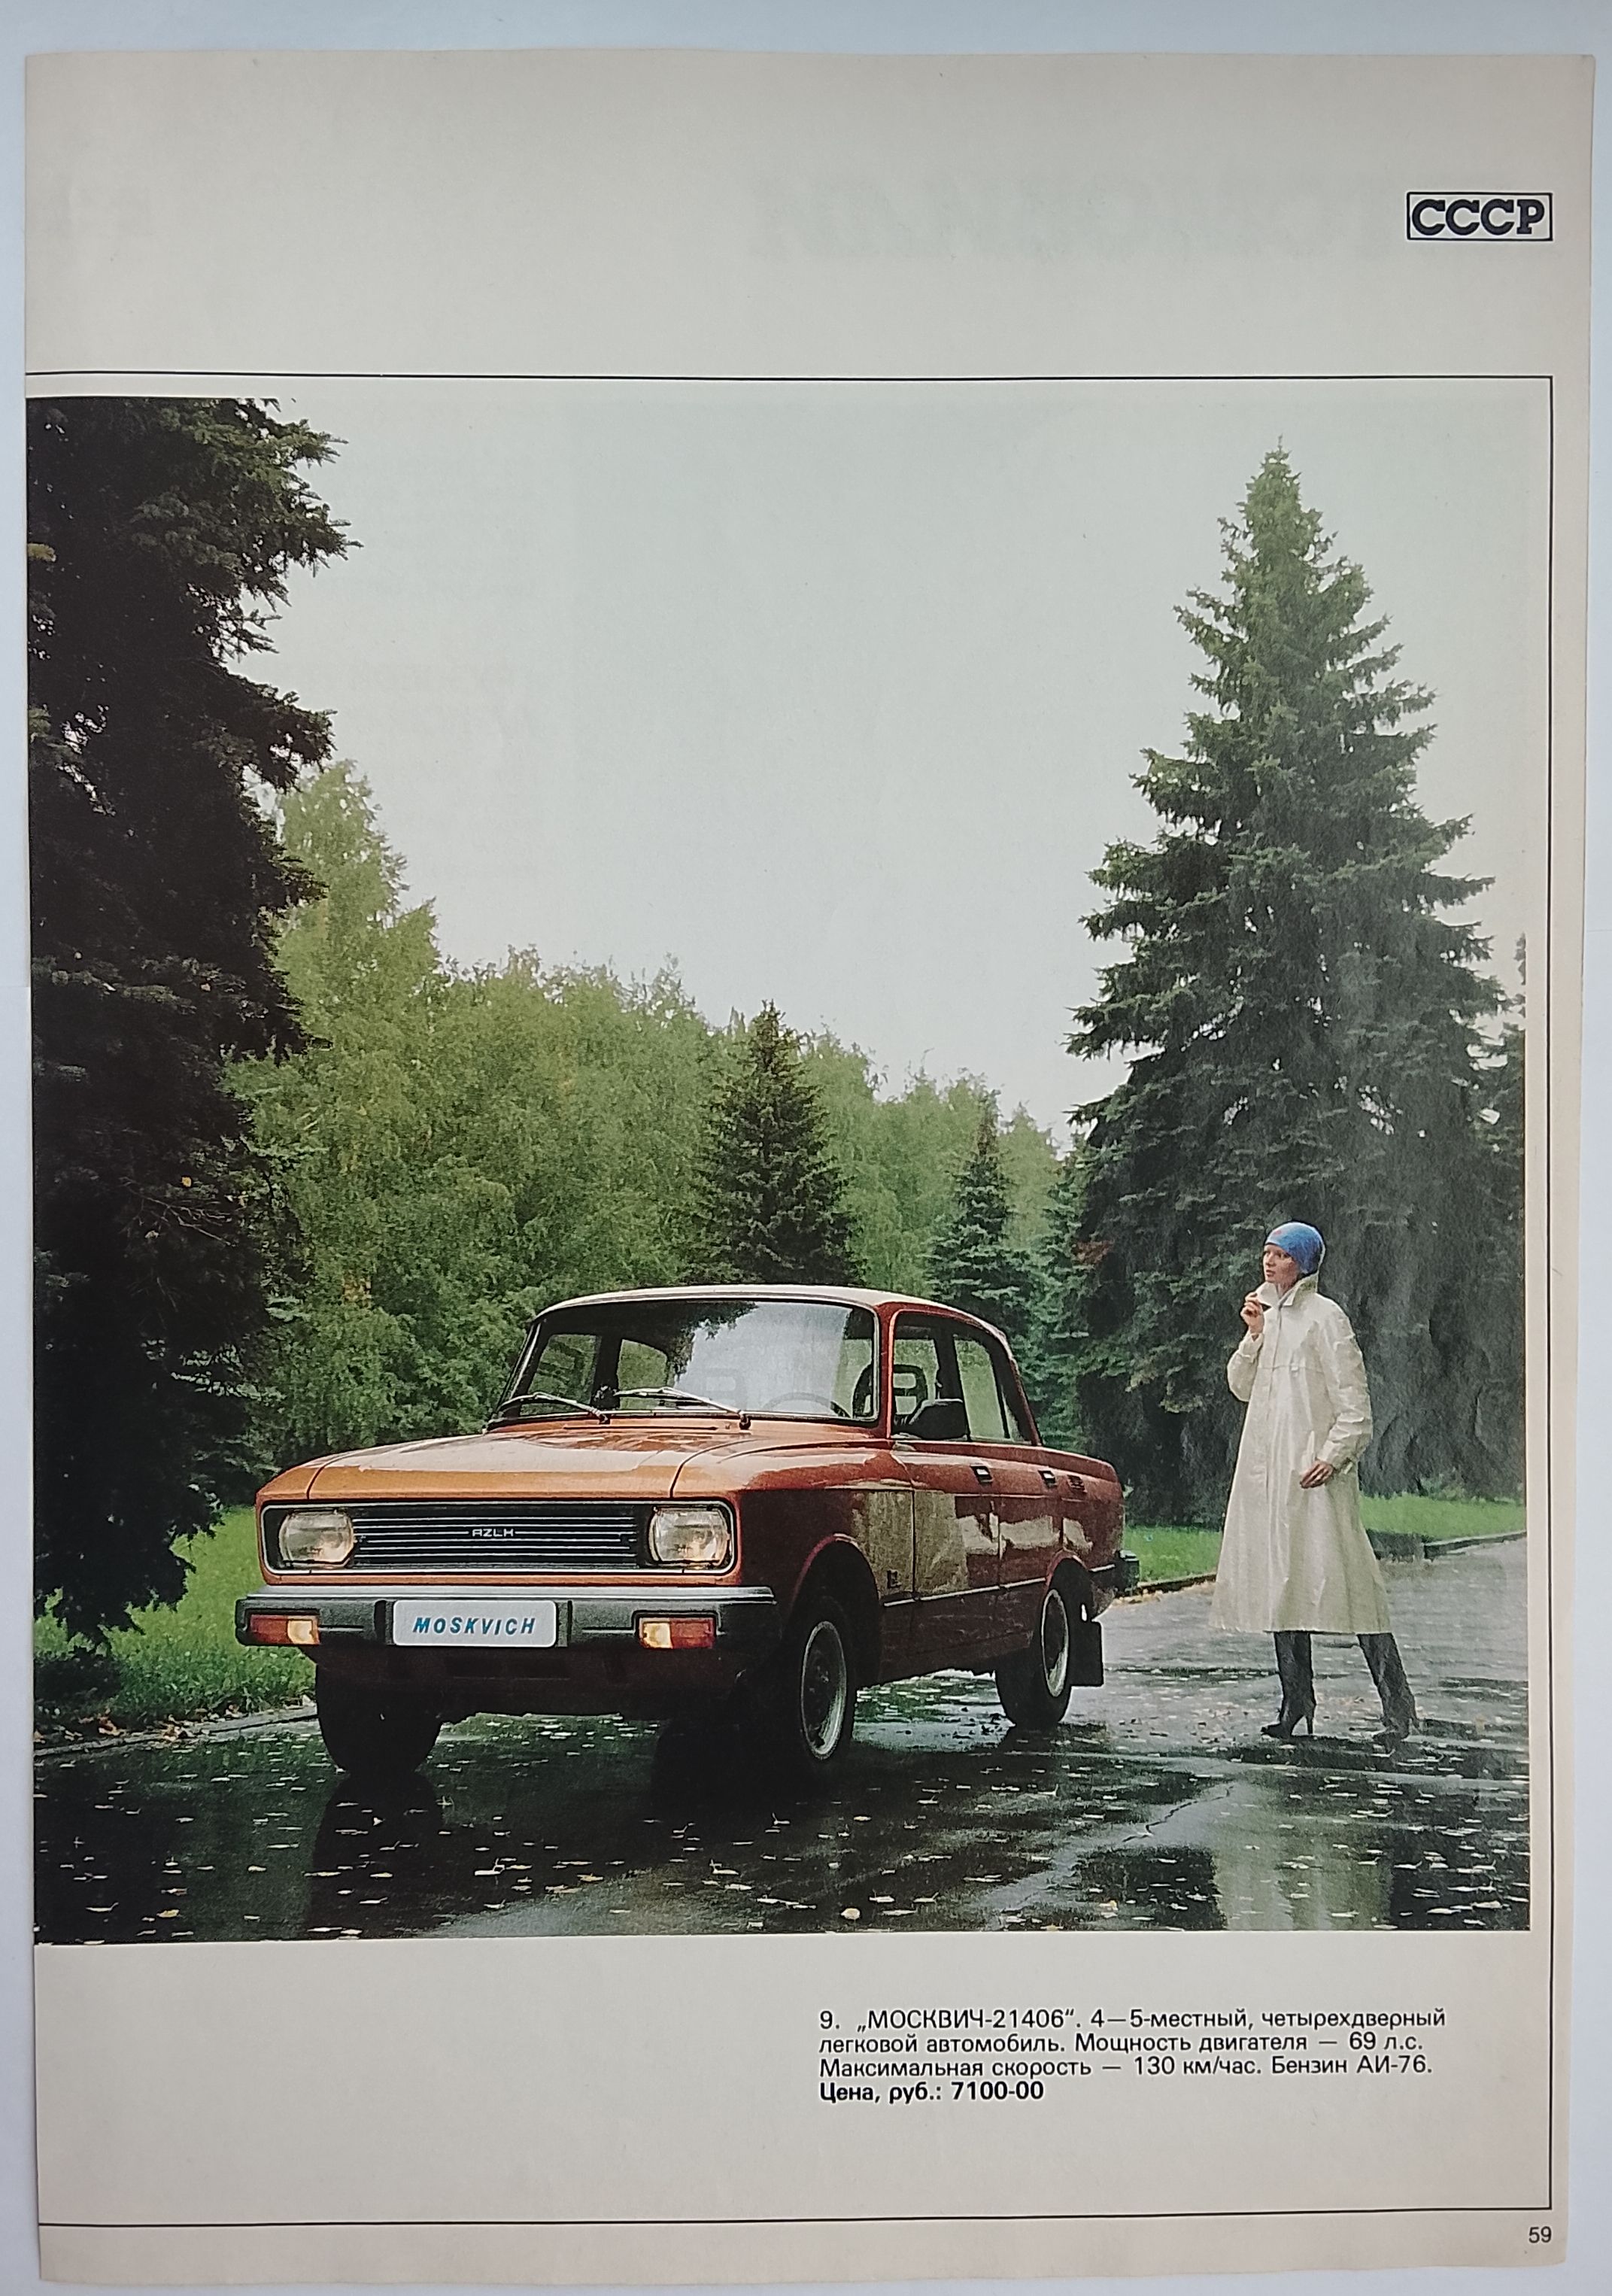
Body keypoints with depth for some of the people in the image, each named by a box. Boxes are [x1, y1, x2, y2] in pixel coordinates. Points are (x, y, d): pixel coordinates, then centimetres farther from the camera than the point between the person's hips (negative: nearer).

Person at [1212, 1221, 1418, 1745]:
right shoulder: (1266, 1314, 16)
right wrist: (1254, 1335, 1)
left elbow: (1354, 1402, -9)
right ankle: (1296, 1703, 13)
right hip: (1266, 1466, 7)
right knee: (1278, 1581, 7)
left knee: (1342, 1578, -13)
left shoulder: (1324, 1317, -6)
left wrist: (1334, 1456, -18)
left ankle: (1397, 1706, -11)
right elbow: (1242, 1387, 15)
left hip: (1314, 1469, -7)